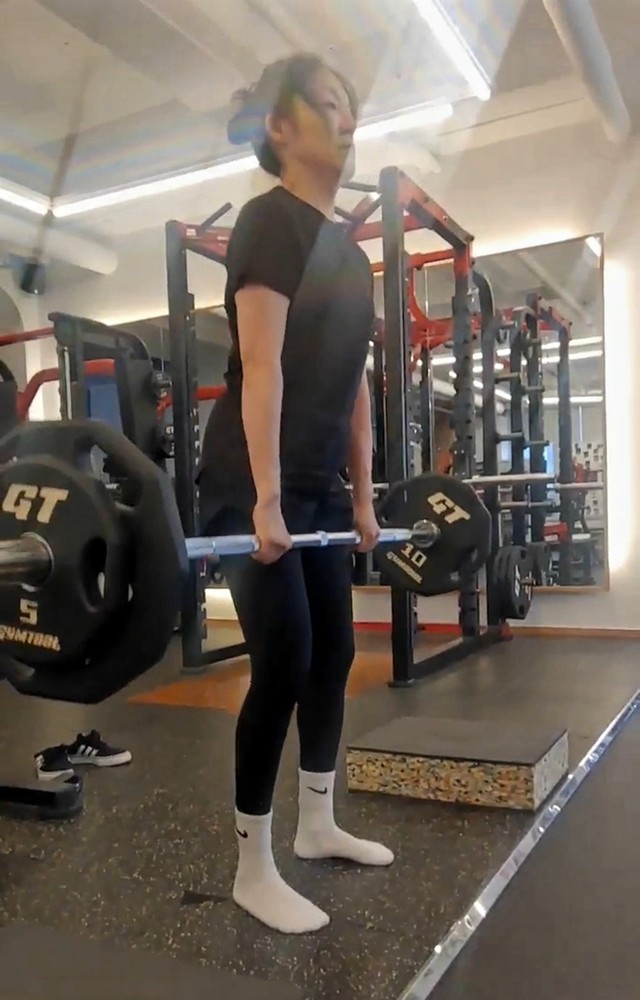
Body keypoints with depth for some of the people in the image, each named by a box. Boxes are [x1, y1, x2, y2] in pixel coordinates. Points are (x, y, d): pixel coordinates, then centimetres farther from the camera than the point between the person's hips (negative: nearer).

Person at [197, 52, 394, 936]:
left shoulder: (347, 249, 17)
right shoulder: (272, 221, -9)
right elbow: (262, 367, -19)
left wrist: (362, 496, 15)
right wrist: (266, 499, -24)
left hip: (321, 487, 9)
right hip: (254, 484, -9)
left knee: (335, 654, 13)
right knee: (285, 665, -8)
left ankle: (318, 825, 31)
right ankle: (253, 870, 10)